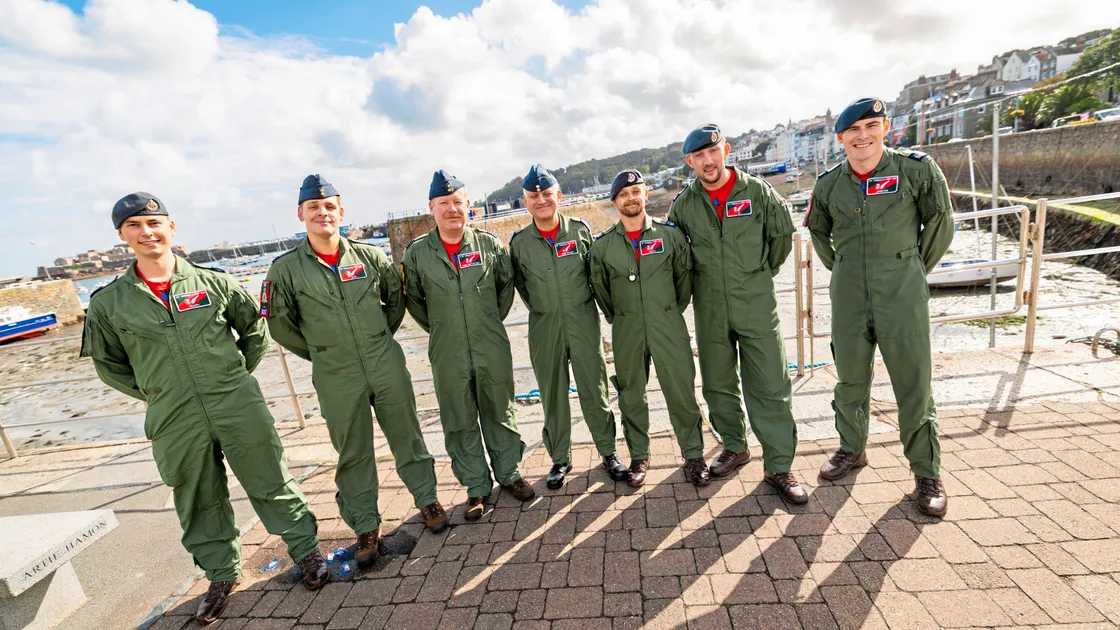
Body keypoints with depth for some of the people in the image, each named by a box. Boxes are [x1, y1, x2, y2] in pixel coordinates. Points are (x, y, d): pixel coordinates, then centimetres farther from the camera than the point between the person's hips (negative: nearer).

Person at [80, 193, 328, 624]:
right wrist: (159, 395, 6)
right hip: (176, 426, 2)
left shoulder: (213, 282, -2)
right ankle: (222, 575, 37)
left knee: (272, 484, 7)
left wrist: (237, 377, 7)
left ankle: (306, 551, 26)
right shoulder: (108, 304, 0)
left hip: (240, 410, -1)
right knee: (200, 505, 16)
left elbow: (254, 330, 10)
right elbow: (108, 365, 13)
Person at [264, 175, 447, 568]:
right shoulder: (285, 270, -4)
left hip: (387, 366, 1)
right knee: (353, 454, 11)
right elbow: (279, 324, 5)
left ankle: (426, 499, 32)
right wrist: (323, 354, 6)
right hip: (337, 379, -1)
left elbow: (396, 297, 13)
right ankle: (365, 526, 29)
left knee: (407, 437, 12)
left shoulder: (370, 256, 0)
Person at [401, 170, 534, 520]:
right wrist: (440, 330, 8)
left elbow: (506, 285, 12)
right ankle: (477, 487, 28)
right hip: (448, 357, 0)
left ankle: (509, 474, 34)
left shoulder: (490, 244, -2)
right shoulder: (416, 253, -4)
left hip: (493, 350, 0)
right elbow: (413, 300, 9)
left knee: (500, 414, 14)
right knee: (460, 423, 10)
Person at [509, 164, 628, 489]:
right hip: (544, 328, 1)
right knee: (552, 395, 10)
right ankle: (560, 459, 26)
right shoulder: (519, 242, -2)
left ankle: (608, 452, 25)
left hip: (584, 321, -1)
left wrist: (579, 305, 9)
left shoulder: (580, 229, -3)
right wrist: (543, 310, 11)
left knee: (594, 391, 6)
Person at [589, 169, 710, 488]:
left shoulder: (670, 234, -1)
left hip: (669, 325, -1)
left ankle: (693, 455, 22)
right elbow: (599, 287, 11)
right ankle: (639, 457, 27)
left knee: (682, 392, 3)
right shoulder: (602, 245, 0)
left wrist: (673, 312, 10)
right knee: (631, 396, 10)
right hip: (626, 331, 1)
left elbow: (685, 275, 8)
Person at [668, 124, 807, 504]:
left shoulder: (758, 192, -3)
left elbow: (782, 235, 10)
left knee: (770, 386, -2)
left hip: (756, 304, -2)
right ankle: (735, 447, 32)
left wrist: (763, 271, 11)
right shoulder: (683, 204, 2)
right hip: (710, 310, 2)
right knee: (718, 385, 12)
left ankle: (778, 466, 11)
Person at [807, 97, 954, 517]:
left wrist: (916, 270, 8)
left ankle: (927, 471, 18)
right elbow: (817, 231, 20)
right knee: (850, 378, 13)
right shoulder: (828, 183, 4)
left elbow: (940, 222, 5)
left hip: (902, 293, -2)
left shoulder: (916, 169, -4)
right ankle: (852, 449, 32)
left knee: (914, 383, 2)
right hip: (848, 294, 3)